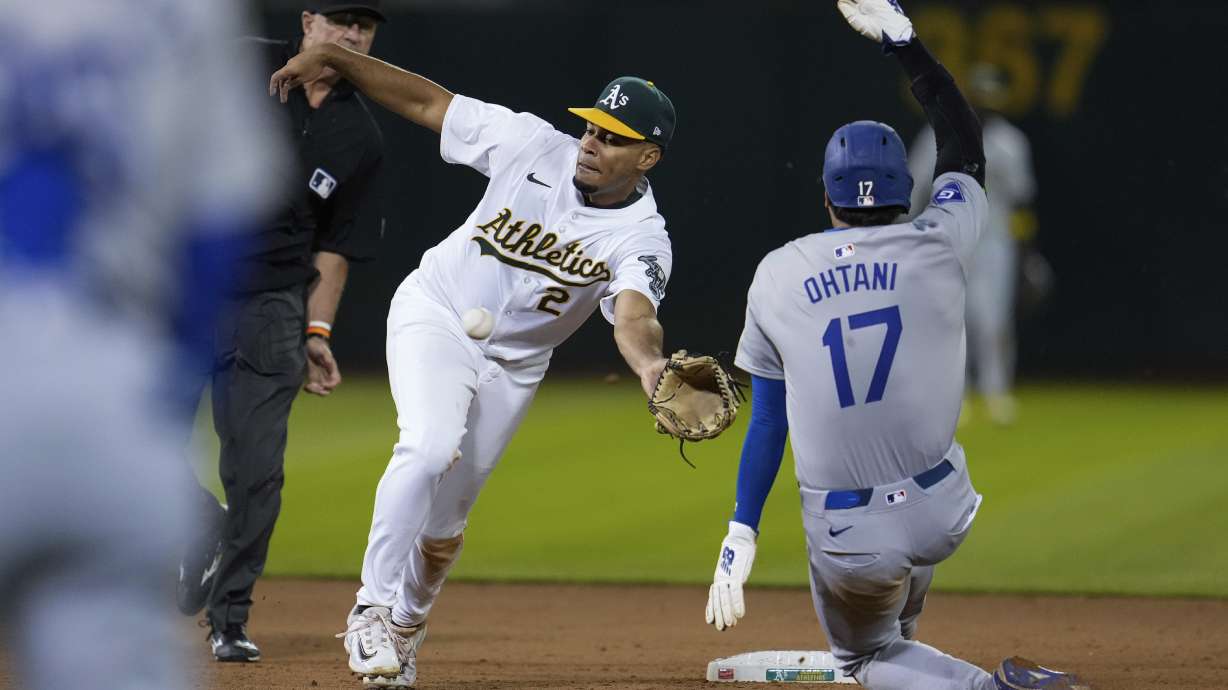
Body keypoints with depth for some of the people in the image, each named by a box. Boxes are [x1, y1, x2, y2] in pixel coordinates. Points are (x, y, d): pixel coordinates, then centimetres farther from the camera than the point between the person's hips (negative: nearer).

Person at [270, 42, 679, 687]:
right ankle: (373, 608, -20)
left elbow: (633, 319, -37)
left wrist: (649, 365, -60)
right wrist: (330, 56, -12)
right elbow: (428, 102, -8)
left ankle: (403, 630, 34)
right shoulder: (533, 145, -16)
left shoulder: (642, 240, -19)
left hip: (512, 365, 2)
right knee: (432, 446, -28)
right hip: (435, 315, -2)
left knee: (445, 519, 8)